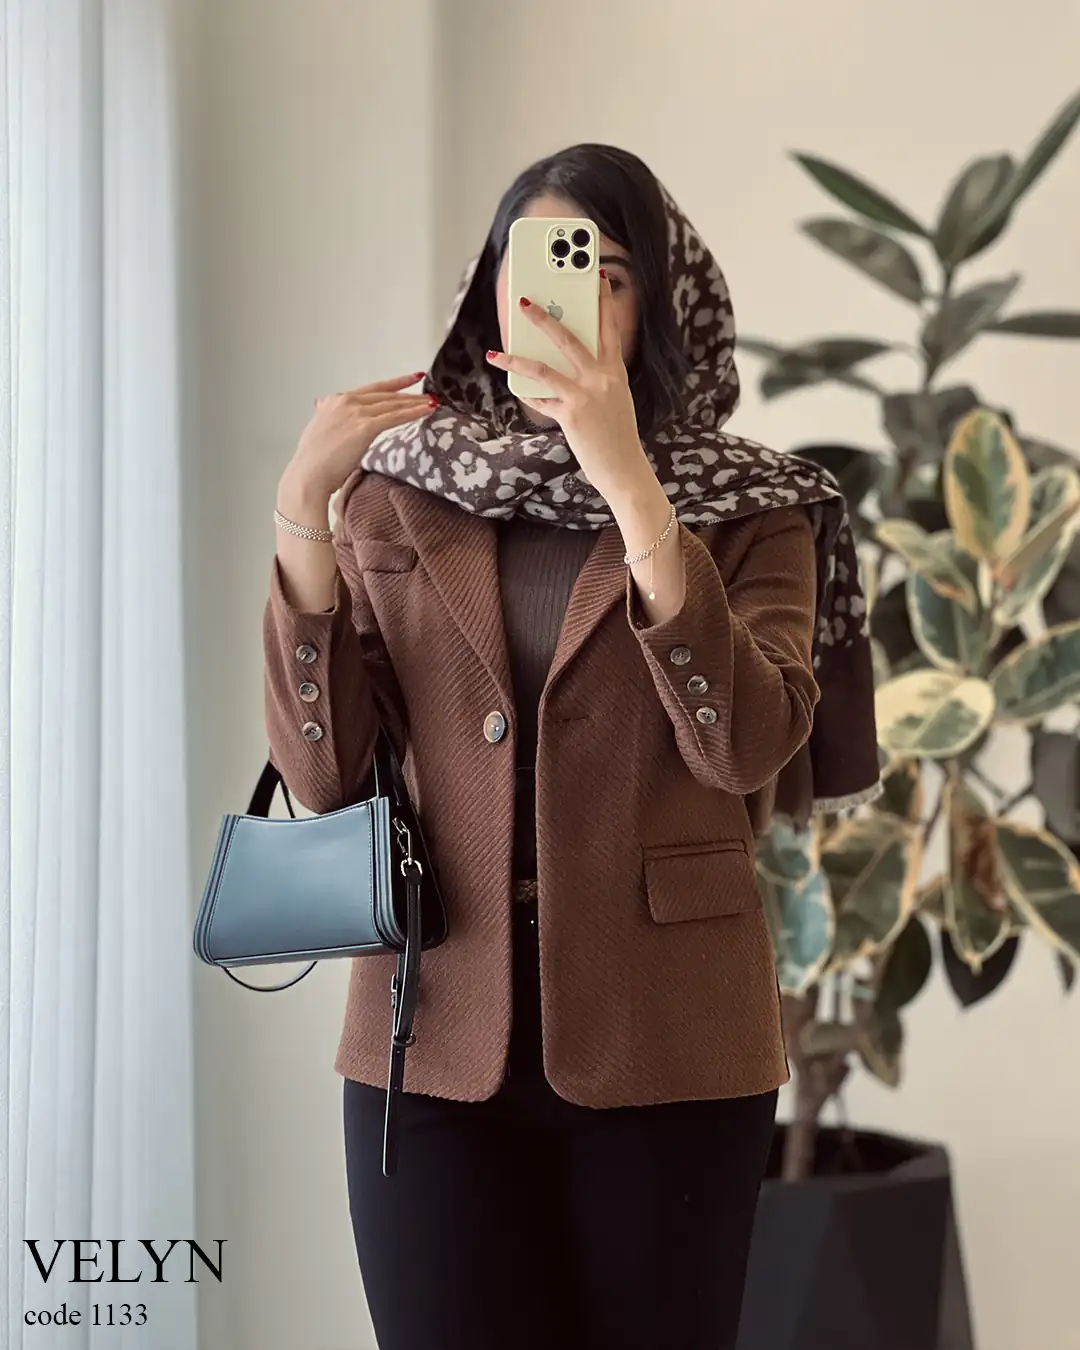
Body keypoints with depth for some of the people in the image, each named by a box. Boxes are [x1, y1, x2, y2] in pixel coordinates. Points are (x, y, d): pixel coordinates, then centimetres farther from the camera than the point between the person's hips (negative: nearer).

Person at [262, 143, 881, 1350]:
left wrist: (630, 484, -23)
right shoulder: (397, 493, 7)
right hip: (439, 1037, 1)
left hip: (662, 1049, -1)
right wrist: (301, 510, -12)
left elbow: (748, 747, -15)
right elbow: (324, 774, -2)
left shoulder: (748, 510, 2)